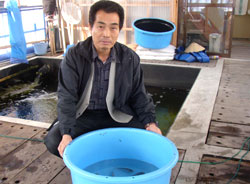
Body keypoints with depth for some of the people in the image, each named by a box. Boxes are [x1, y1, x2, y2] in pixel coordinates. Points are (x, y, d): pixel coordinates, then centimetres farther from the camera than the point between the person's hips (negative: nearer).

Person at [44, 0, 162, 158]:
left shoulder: (130, 58, -5)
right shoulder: (74, 56, -12)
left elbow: (139, 95, 2)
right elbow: (67, 97, -15)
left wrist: (150, 122, -13)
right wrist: (66, 134, -27)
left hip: (117, 115, 1)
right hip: (83, 115, -1)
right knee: (53, 141, -23)